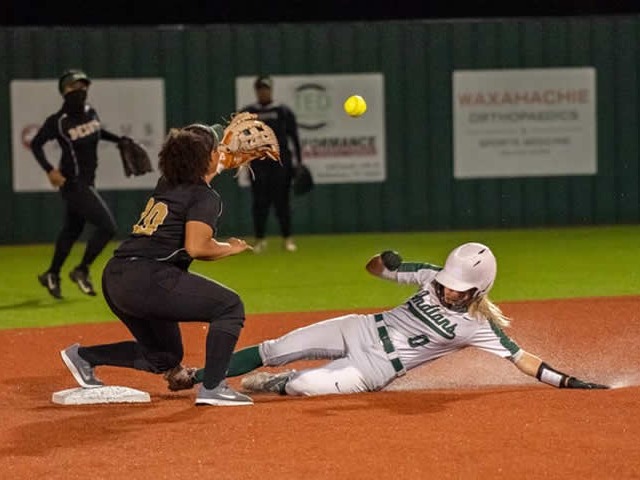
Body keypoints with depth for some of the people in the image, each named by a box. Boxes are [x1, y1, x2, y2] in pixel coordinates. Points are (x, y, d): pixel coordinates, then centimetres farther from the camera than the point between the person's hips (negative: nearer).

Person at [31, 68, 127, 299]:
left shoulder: (90, 112, 3)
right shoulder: (58, 121, -18)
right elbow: (35, 144, -12)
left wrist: (120, 140, 13)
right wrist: (50, 170, -24)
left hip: (87, 182, 8)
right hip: (74, 183, -8)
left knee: (72, 230, 20)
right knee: (107, 227, -11)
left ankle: (52, 275, 36)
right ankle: (82, 271, 5)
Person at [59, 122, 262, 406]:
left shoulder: (167, 185, 21)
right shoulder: (206, 197, -4)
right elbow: (195, 247, -18)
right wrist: (229, 249, -1)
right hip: (146, 278, -9)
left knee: (165, 356, 23)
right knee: (230, 306, -4)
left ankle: (84, 356, 18)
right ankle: (212, 388, -15)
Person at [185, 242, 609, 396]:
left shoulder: (477, 327, -15)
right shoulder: (433, 279, -4)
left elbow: (522, 358, -18)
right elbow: (375, 269, 3)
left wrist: (570, 382, -28)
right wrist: (386, 263, -22)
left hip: (372, 372, -4)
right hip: (360, 331, 4)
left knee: (302, 385, -25)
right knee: (277, 350, -4)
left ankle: (274, 385, 10)